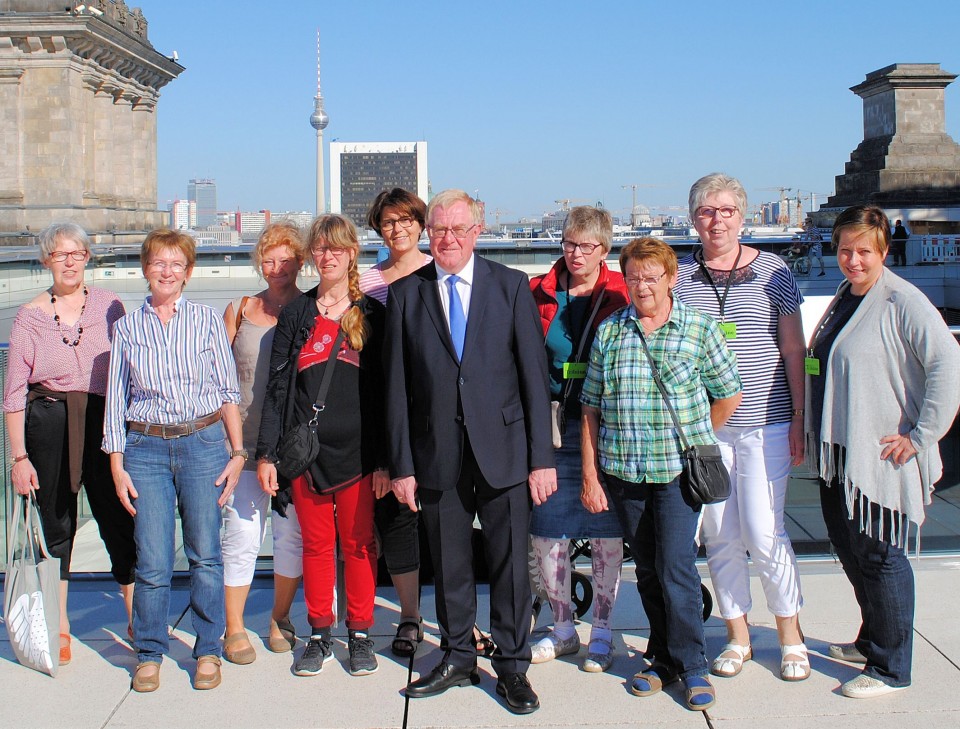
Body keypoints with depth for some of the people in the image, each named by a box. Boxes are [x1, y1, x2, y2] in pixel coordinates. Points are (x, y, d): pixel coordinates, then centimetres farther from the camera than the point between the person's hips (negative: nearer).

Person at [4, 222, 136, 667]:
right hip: (47, 422, 0)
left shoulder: (109, 306, 4)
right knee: (55, 525, 8)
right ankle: (58, 627, 22)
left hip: (104, 421, 0)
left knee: (119, 521, -1)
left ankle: (136, 617, 14)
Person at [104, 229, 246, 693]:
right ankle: (149, 654, 17)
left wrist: (237, 451, -1)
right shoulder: (127, 328, 8)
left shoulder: (207, 320, 5)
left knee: (205, 554, 4)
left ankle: (208, 652, 19)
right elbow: (116, 400, 9)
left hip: (203, 443, 0)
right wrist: (117, 465, 3)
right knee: (152, 562, 0)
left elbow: (228, 390, 5)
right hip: (145, 448, 1)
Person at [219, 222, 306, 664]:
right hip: (244, 439, 0)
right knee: (242, 532, -1)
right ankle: (234, 628, 14)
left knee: (292, 532, 7)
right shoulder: (240, 310, 9)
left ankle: (280, 619, 26)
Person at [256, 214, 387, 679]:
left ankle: (360, 635, 18)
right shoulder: (296, 314, 7)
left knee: (358, 543, 6)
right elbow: (276, 386, 6)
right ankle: (319, 635, 21)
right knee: (315, 543, 9)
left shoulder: (371, 315, 3)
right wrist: (266, 453, -1)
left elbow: (383, 389, 1)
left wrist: (383, 458, -4)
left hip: (355, 449, -1)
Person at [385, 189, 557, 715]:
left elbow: (534, 374, 0)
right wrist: (401, 463, 0)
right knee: (449, 564, 11)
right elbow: (396, 386, 4)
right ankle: (457, 659, 28)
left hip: (503, 448, -1)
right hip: (437, 453, 1)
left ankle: (512, 666, 20)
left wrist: (542, 456, -5)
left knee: (510, 562, 4)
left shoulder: (512, 287, 2)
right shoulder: (405, 294, 5)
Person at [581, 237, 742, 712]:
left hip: (678, 470, -3)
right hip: (622, 472, 3)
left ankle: (691, 665, 9)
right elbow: (591, 410, 5)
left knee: (676, 564, -7)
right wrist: (590, 476, 2)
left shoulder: (699, 329, -1)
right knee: (647, 569, 11)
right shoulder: (609, 332, 5)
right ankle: (663, 658, 25)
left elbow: (728, 395, 8)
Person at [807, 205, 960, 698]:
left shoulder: (903, 302, -15)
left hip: (881, 456, -8)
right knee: (849, 549, 17)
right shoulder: (844, 298, 12)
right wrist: (816, 428, 17)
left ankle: (890, 668, 13)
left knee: (879, 556, 0)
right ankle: (871, 641, 36)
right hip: (837, 453, 9)